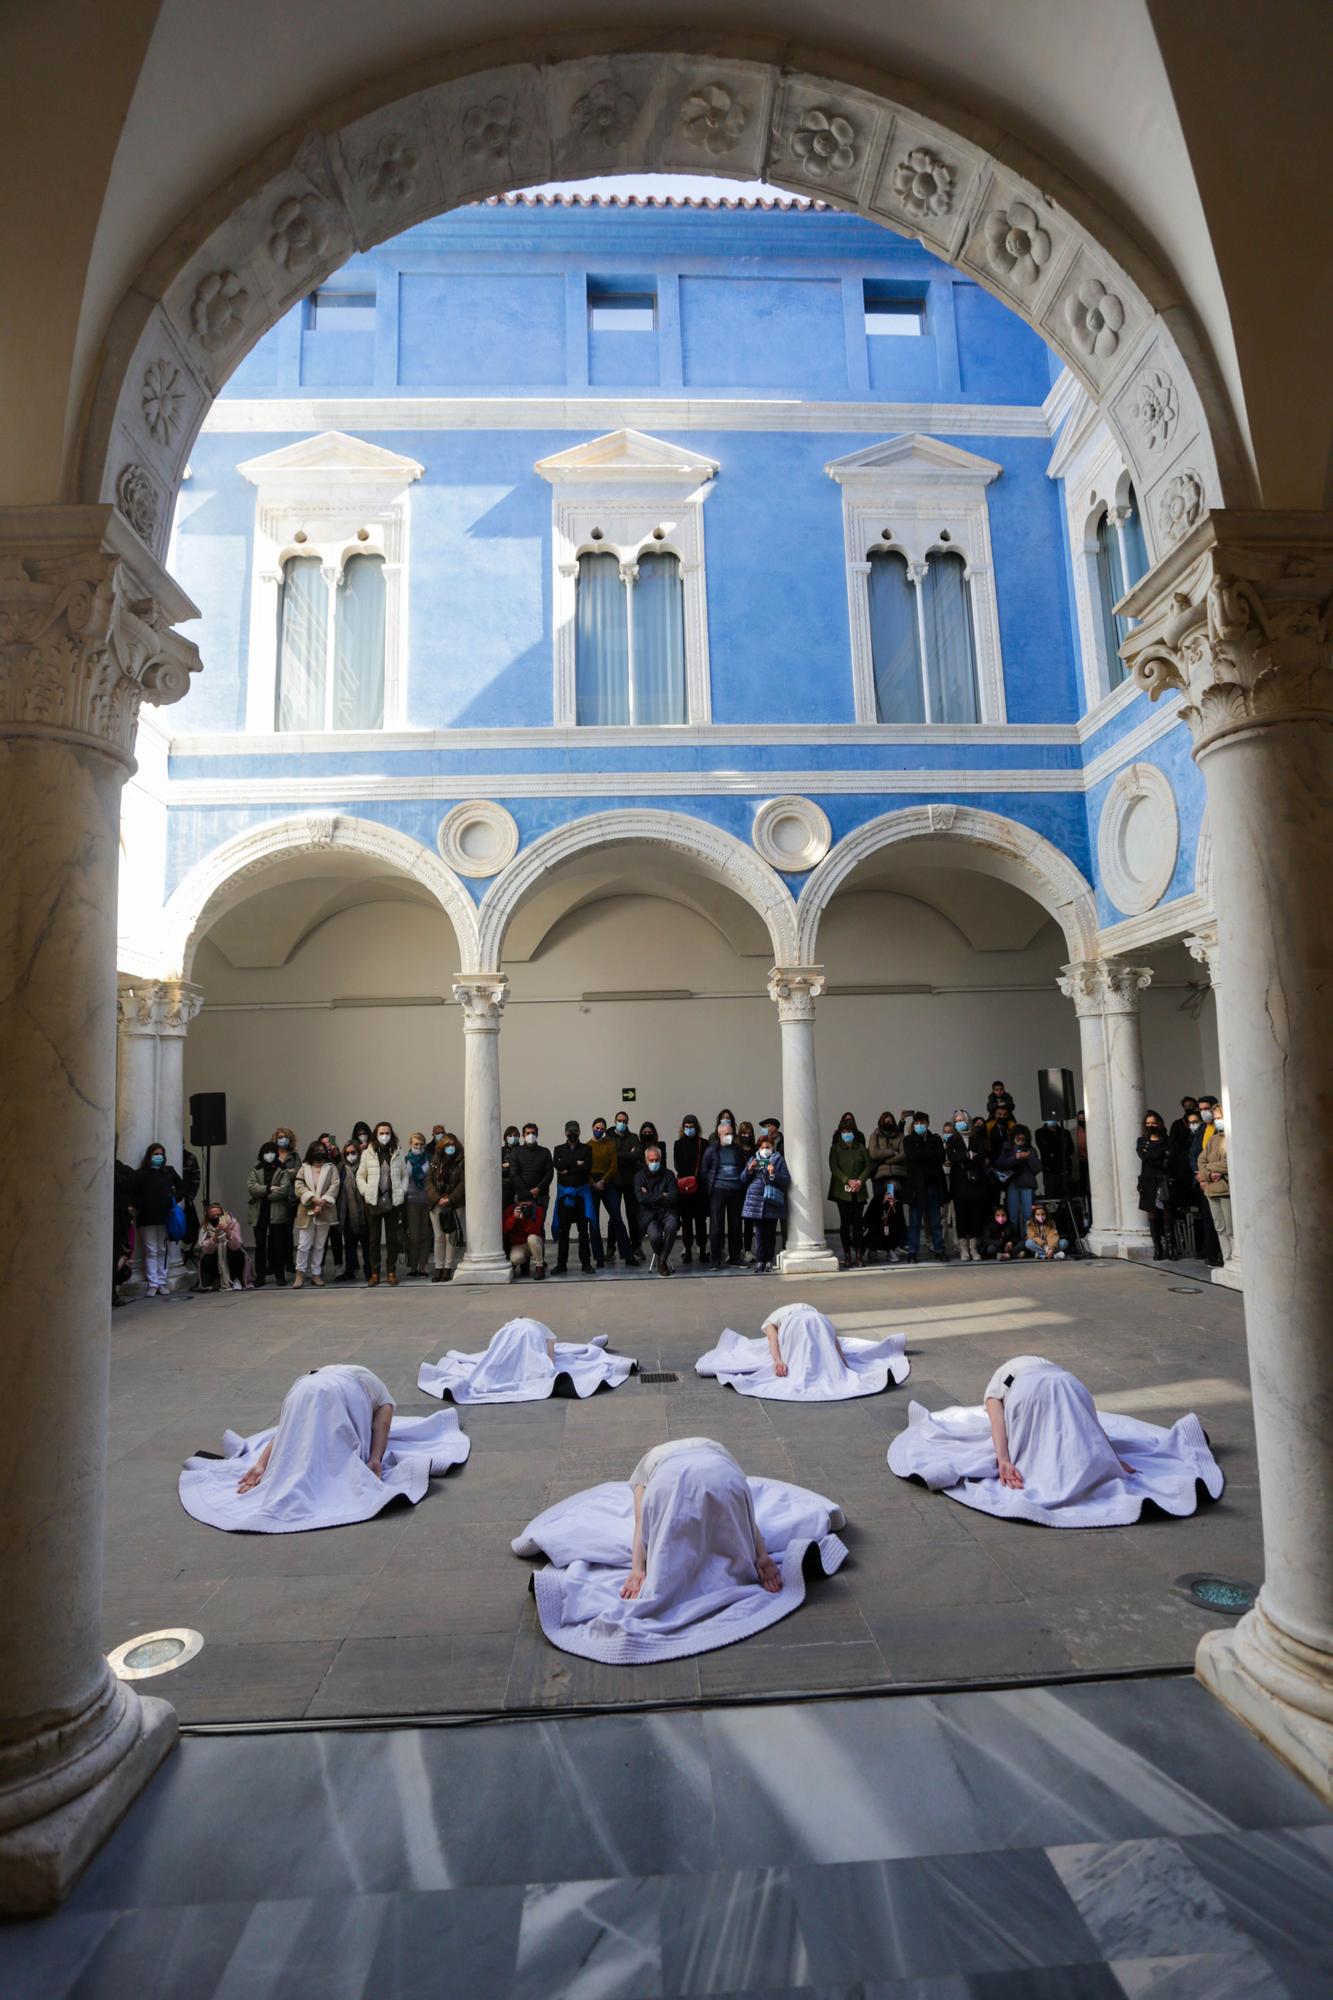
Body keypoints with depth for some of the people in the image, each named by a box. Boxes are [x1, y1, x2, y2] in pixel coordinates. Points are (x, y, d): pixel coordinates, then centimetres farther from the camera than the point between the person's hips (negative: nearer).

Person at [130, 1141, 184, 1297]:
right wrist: (140, 1206, -12)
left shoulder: (169, 1172, 9)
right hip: (147, 1219, -2)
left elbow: (182, 1188, 17)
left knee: (163, 1251, 7)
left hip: (165, 1218, 2)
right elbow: (133, 1196, 0)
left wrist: (174, 1200, 5)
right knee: (151, 1251, 0)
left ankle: (162, 1283, 13)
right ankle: (152, 1284, 2)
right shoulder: (140, 1175, 2)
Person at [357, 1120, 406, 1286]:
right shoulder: (367, 1153, 3)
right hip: (373, 1201, 0)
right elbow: (360, 1176, 8)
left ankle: (391, 1272, 14)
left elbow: (405, 1175, 10)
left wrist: (401, 1191, -1)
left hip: (393, 1201, 0)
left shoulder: (398, 1153, 5)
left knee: (393, 1238, 5)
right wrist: (365, 1191, -3)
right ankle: (374, 1273, 12)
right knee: (373, 1239, 4)